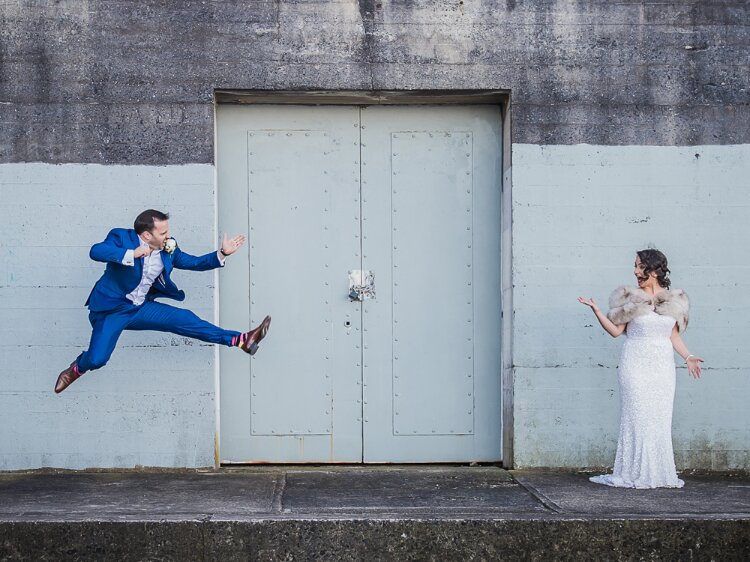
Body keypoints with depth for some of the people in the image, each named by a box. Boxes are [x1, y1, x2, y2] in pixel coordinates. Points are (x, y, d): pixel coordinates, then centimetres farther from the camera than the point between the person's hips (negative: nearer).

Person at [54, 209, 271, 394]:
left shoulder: (168, 249, 2)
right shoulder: (121, 237, -15)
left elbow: (194, 262, 10)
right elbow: (95, 251, -32)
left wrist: (222, 253, -2)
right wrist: (133, 253, -38)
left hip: (140, 308, 5)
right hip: (112, 307, -5)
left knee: (185, 320, -8)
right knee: (97, 359, -16)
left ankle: (240, 340, -8)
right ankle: (77, 368, 21)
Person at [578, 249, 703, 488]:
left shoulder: (673, 300, 9)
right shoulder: (630, 299, 1)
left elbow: (673, 335, 15)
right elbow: (615, 330, -1)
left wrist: (688, 356, 7)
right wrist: (595, 310, -11)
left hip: (662, 365, 3)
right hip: (636, 364, -3)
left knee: (661, 419, 3)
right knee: (637, 417, -5)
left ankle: (660, 474, 9)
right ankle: (636, 474, 0)